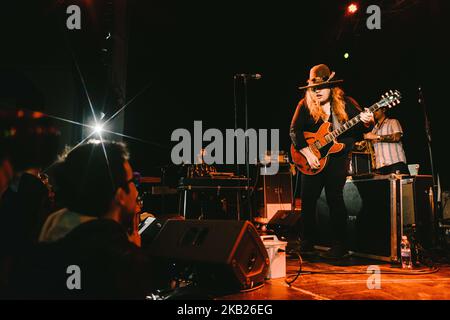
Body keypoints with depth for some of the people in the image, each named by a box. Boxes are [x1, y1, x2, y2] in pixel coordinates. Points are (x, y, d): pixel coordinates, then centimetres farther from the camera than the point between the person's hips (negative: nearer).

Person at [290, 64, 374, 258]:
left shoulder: (346, 103, 3)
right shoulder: (305, 105, 2)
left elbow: (360, 129, 1)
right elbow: (294, 131, -5)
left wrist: (367, 122, -22)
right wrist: (307, 152, -16)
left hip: (338, 156, -1)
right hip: (313, 158, 2)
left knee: (334, 198, -5)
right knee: (307, 198, 1)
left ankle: (339, 244, 7)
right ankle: (308, 240, 20)